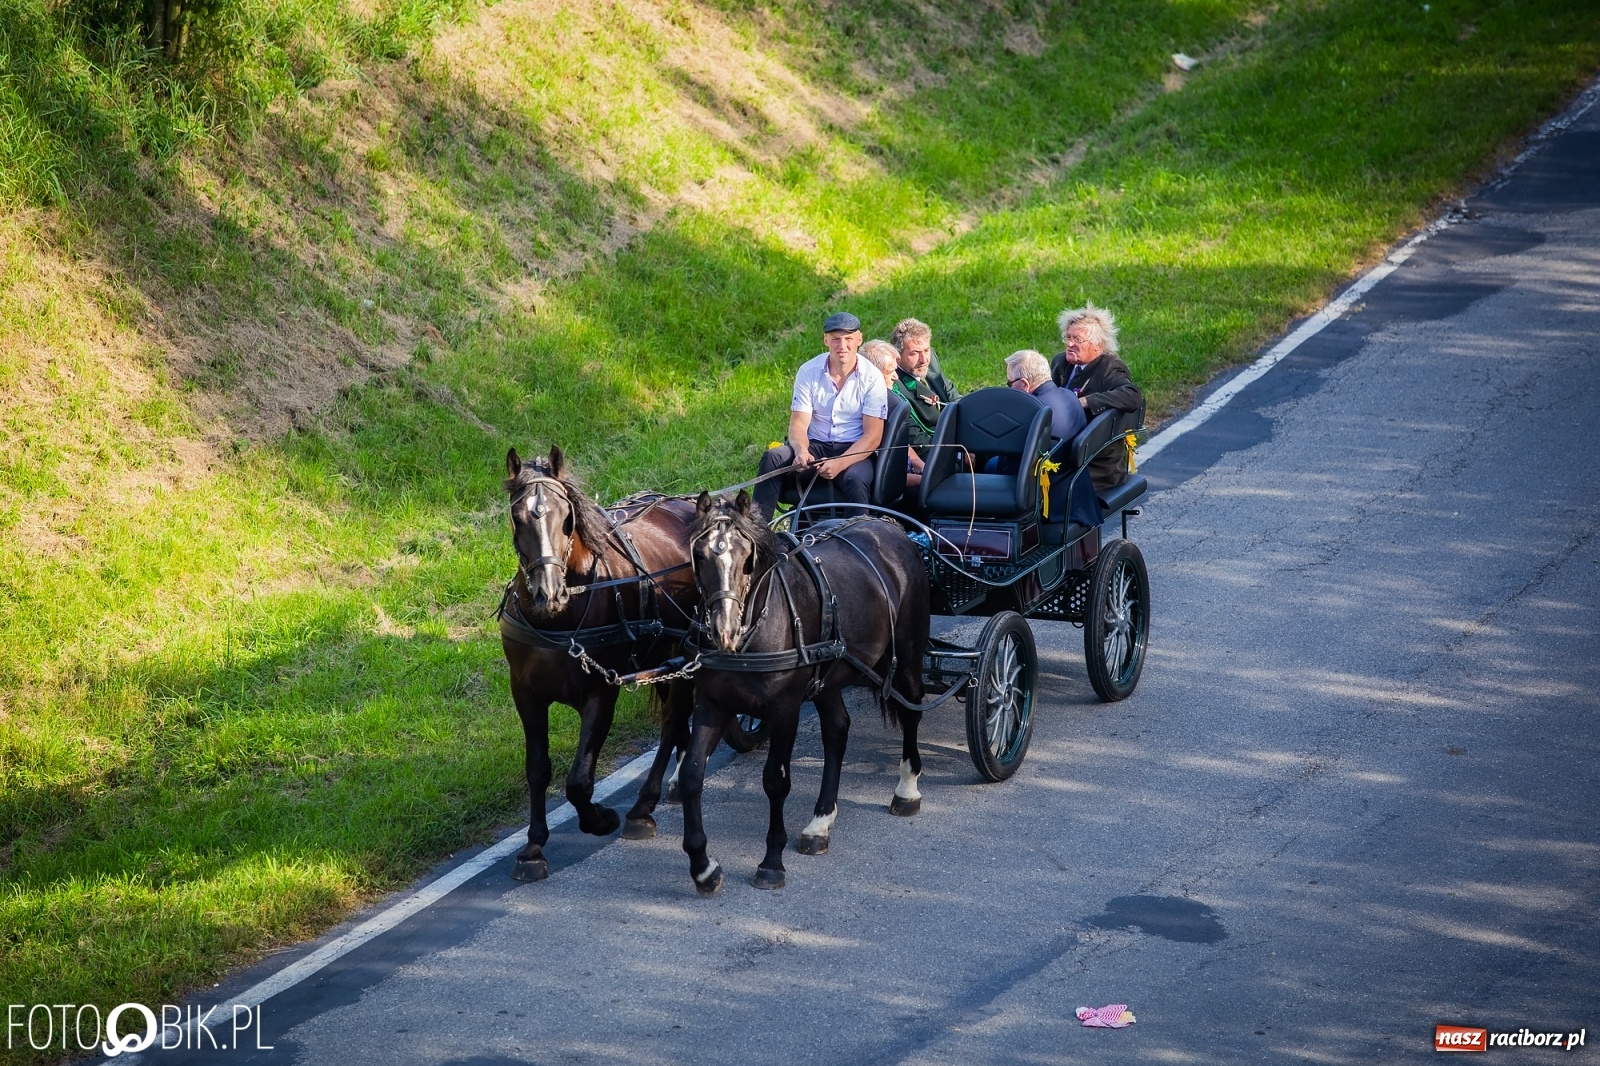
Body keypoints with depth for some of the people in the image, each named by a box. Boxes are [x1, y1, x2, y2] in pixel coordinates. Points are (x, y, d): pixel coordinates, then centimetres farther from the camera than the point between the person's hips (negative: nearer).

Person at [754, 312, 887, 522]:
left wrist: (840, 463, -25)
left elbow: (873, 435, -9)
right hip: (815, 446, 2)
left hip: (854, 450, -2)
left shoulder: (872, 377, -5)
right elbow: (798, 423, -3)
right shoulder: (808, 372, 1)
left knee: (855, 479, -36)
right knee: (773, 457, -25)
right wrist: (801, 451, -28)